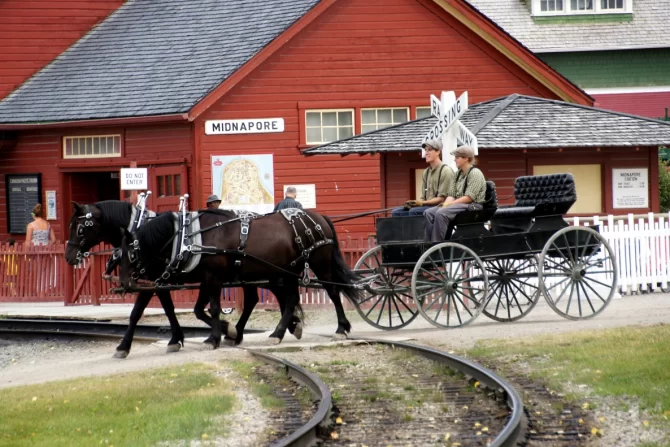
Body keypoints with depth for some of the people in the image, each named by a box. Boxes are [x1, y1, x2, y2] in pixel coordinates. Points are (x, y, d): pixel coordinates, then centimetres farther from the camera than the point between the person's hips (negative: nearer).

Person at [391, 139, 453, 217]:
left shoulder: (445, 171, -5)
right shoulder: (426, 172, 19)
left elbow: (442, 198, -11)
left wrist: (422, 203, -21)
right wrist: (415, 203, -3)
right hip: (426, 206, 8)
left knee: (414, 211, -32)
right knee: (396, 212, -5)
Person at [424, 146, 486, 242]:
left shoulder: (475, 173, -9)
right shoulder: (458, 174, 17)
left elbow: (469, 198, -17)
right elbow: (451, 194, 14)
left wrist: (449, 204, -16)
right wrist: (445, 204, -8)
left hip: (472, 206, -9)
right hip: (458, 204, 9)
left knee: (441, 213, -30)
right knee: (429, 213, -10)